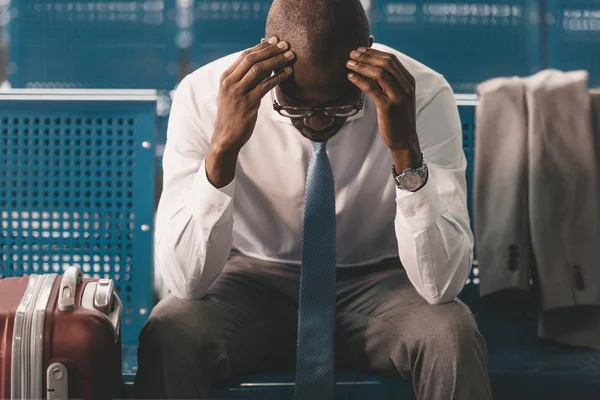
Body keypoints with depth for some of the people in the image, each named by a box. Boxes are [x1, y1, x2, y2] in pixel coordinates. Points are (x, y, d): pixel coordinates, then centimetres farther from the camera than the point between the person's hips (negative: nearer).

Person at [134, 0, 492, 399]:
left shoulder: (423, 95, -20)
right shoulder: (205, 94, -19)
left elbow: (441, 284, -24)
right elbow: (186, 280, -23)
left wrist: (406, 150, -35)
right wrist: (222, 146, -35)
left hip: (377, 282, 2)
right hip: (255, 279, -1)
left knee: (453, 337, -28)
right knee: (168, 339, -29)